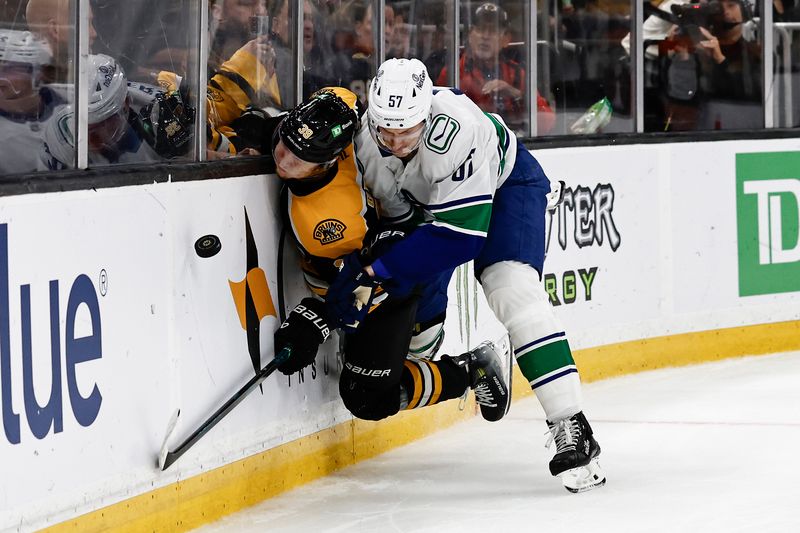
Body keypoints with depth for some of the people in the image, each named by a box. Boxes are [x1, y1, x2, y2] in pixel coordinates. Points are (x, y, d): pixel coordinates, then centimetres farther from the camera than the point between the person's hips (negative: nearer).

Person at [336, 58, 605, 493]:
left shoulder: (455, 131, -43)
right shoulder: (357, 138, -25)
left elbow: (460, 236, -41)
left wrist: (382, 270, -42)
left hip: (505, 183, -7)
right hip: (423, 199, 7)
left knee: (512, 289, -25)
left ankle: (570, 428, -28)